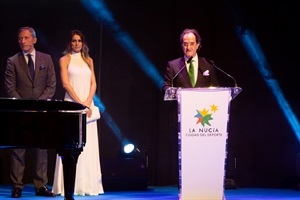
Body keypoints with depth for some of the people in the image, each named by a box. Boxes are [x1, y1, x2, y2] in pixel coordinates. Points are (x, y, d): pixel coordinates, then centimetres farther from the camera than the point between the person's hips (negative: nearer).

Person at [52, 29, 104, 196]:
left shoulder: (88, 60, 16)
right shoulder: (65, 60, 5)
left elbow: (93, 84, 10)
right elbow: (66, 84, -5)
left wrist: (88, 103, -6)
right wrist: (80, 103, -13)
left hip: (88, 105, 4)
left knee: (89, 146, 1)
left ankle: (88, 185, 4)